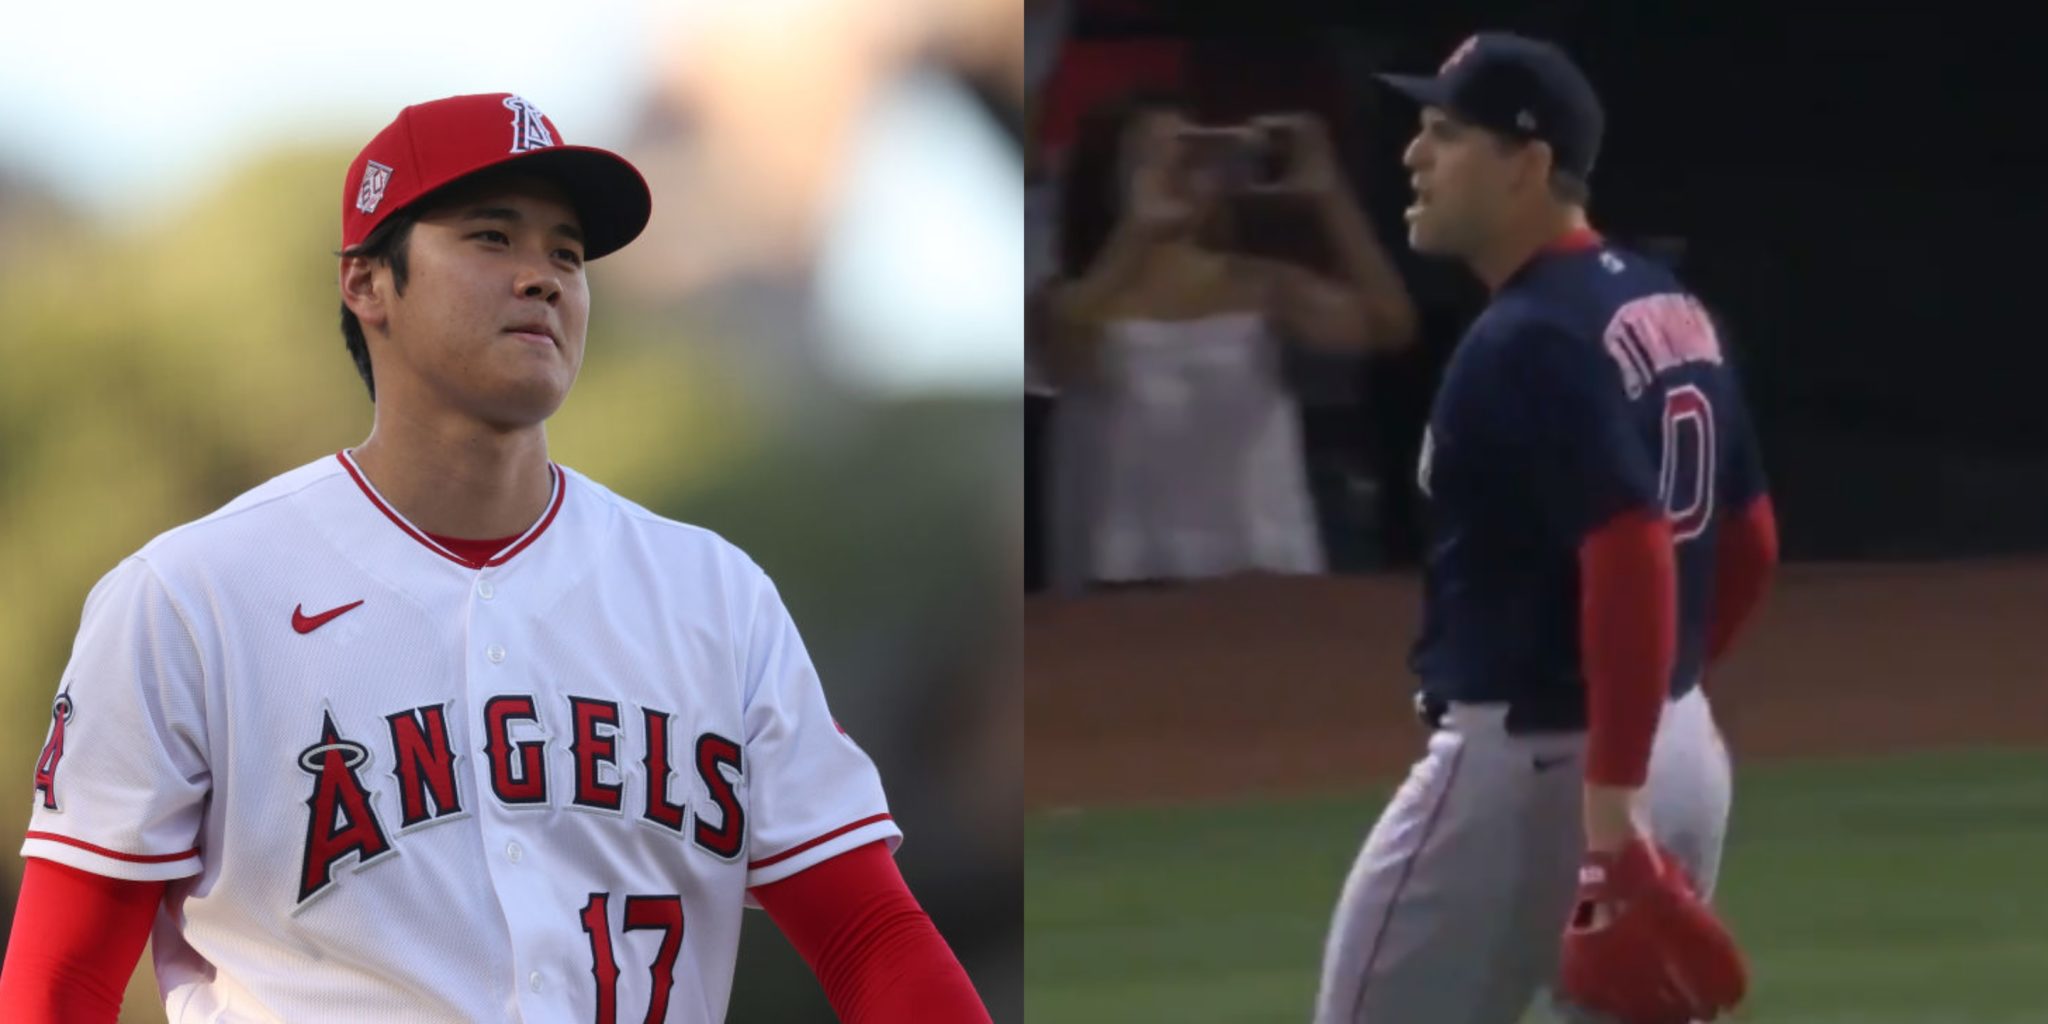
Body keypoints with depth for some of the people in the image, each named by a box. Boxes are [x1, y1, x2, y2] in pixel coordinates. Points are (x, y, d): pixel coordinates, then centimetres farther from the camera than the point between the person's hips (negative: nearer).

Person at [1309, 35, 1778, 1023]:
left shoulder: (1531, 342, -19)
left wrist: (1608, 805, -30)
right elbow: (1749, 540, 18)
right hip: (1682, 752, 9)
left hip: (1527, 763, -9)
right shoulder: (1671, 312, 11)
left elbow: (1631, 553, -28)